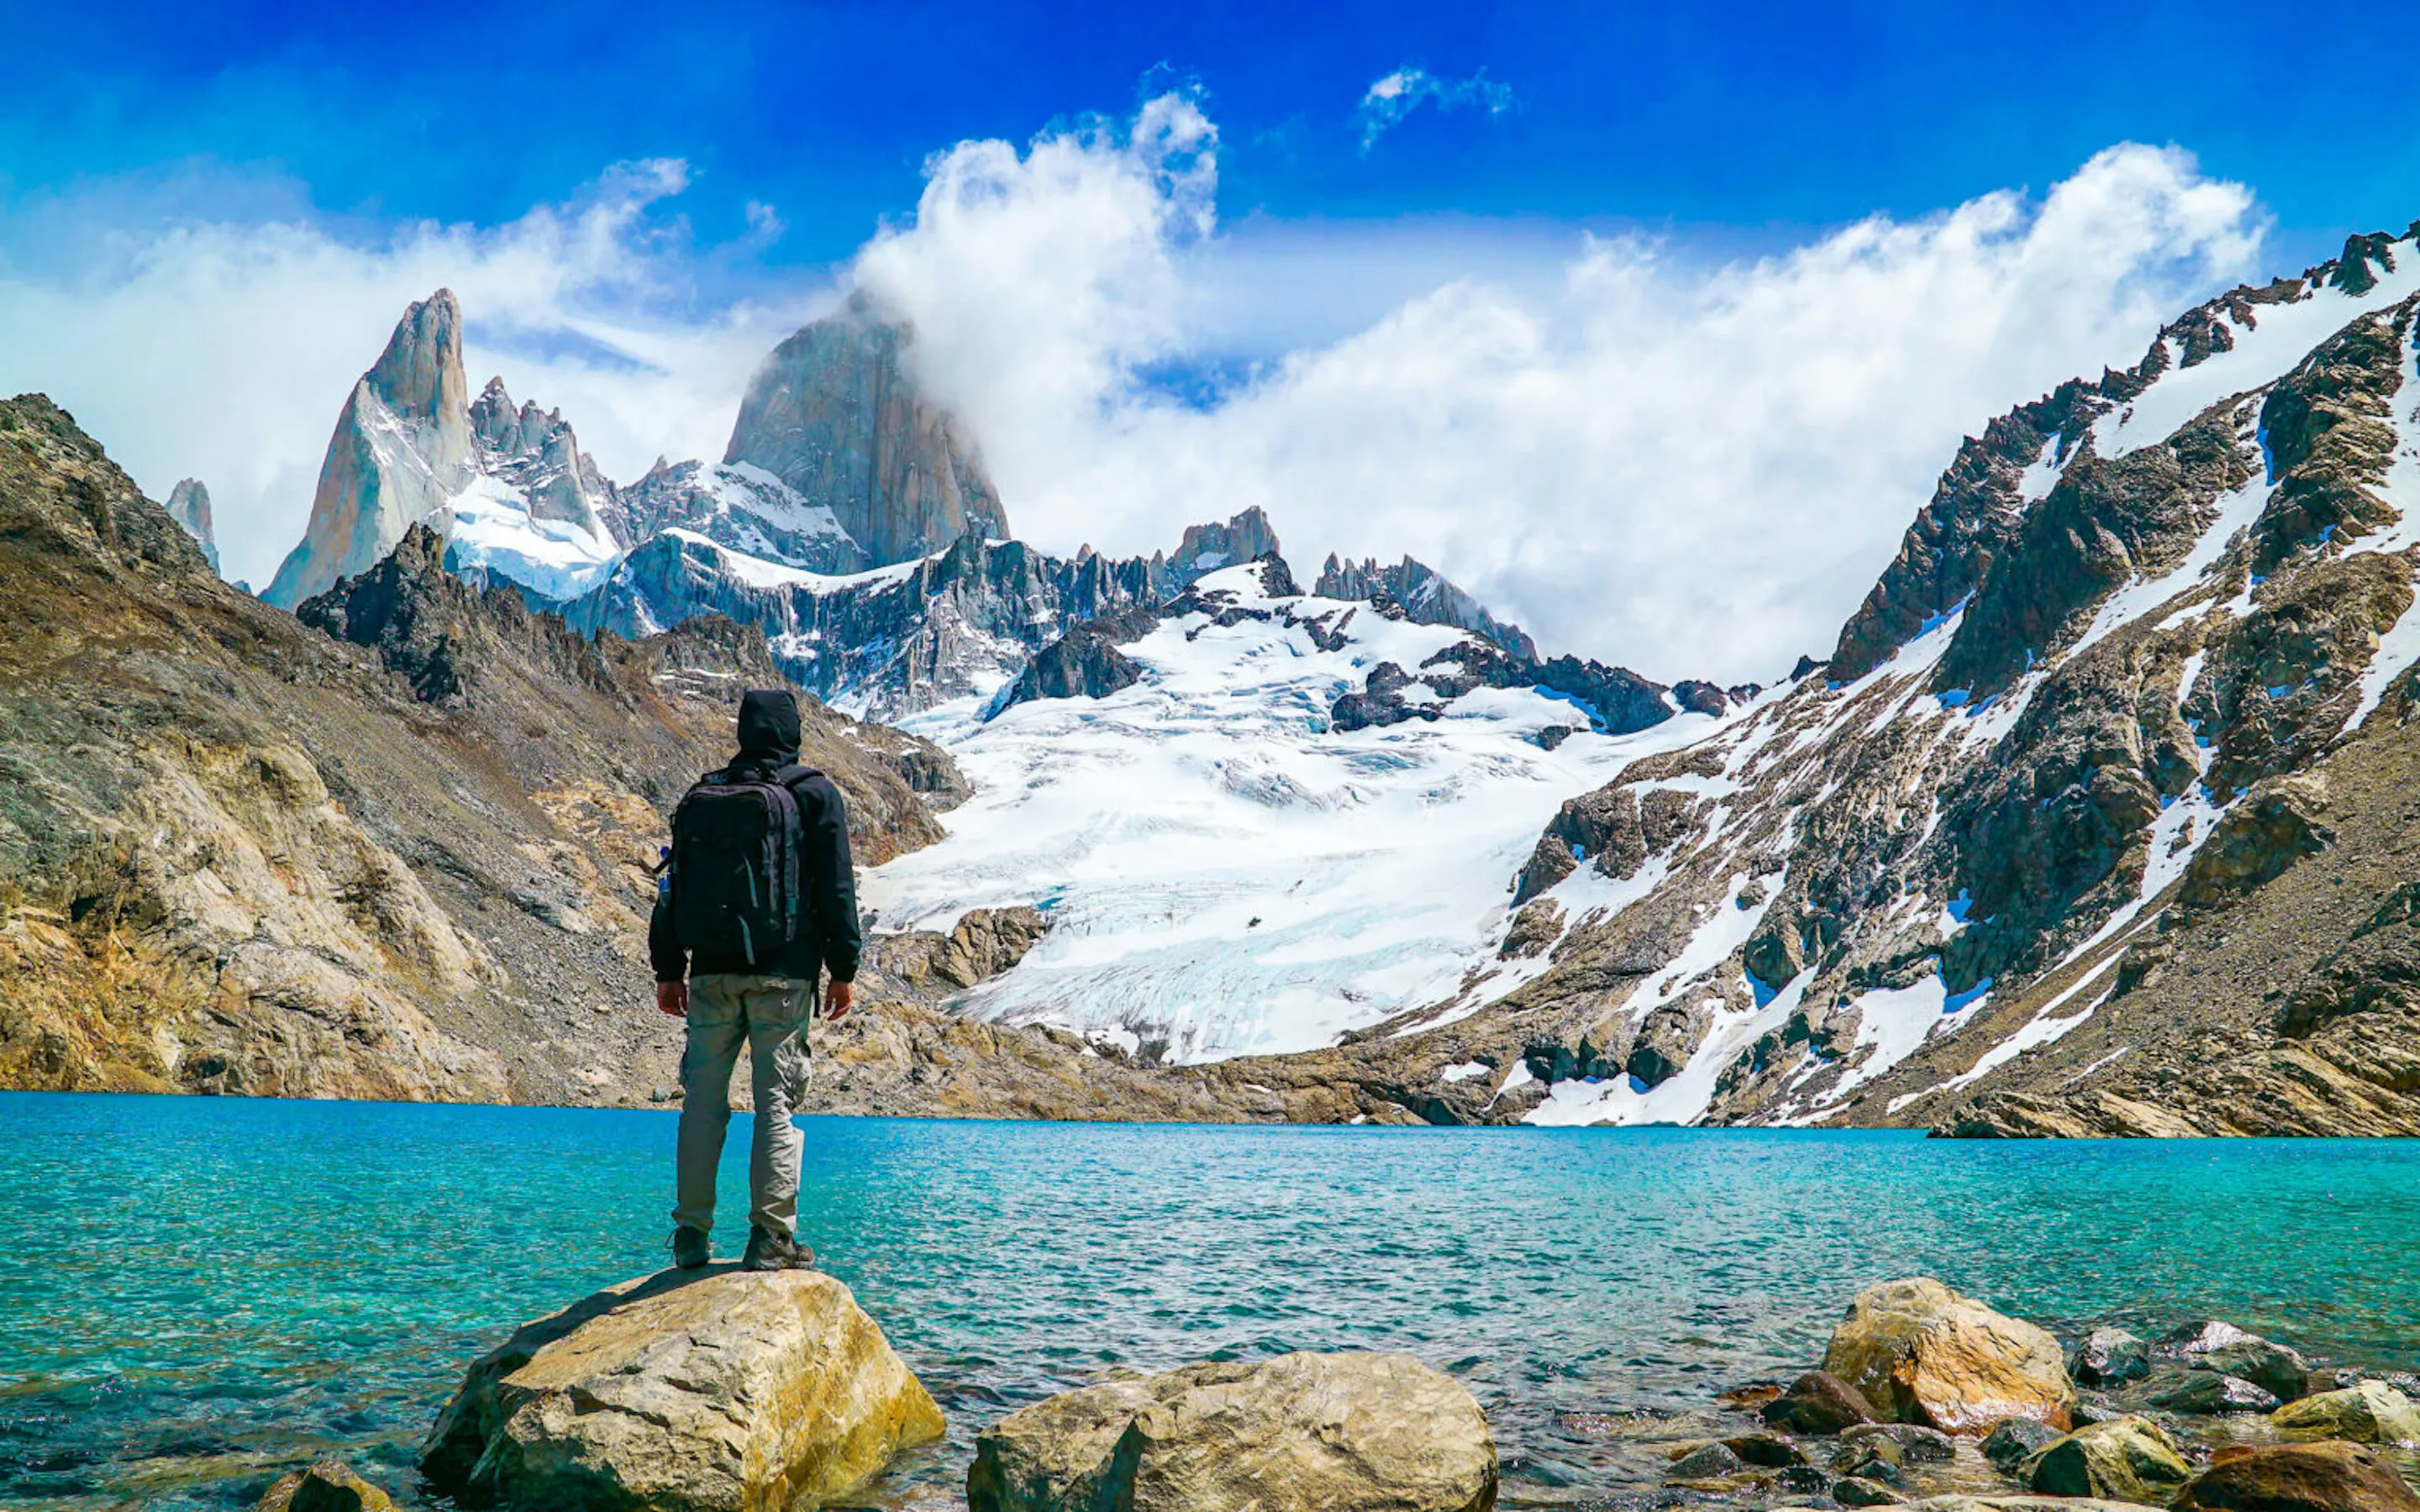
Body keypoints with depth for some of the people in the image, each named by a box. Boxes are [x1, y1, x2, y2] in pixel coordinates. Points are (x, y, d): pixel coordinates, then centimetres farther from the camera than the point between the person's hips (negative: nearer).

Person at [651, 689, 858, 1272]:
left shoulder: (703, 793, 11)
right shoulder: (815, 793, 1)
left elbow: (674, 887, 12)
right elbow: (836, 889, -2)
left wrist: (668, 969, 16)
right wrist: (843, 969, 3)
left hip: (712, 970, 3)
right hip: (782, 972, -3)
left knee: (703, 1099, 8)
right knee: (777, 1099, -2)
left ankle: (691, 1234, 11)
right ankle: (770, 1235, -3)